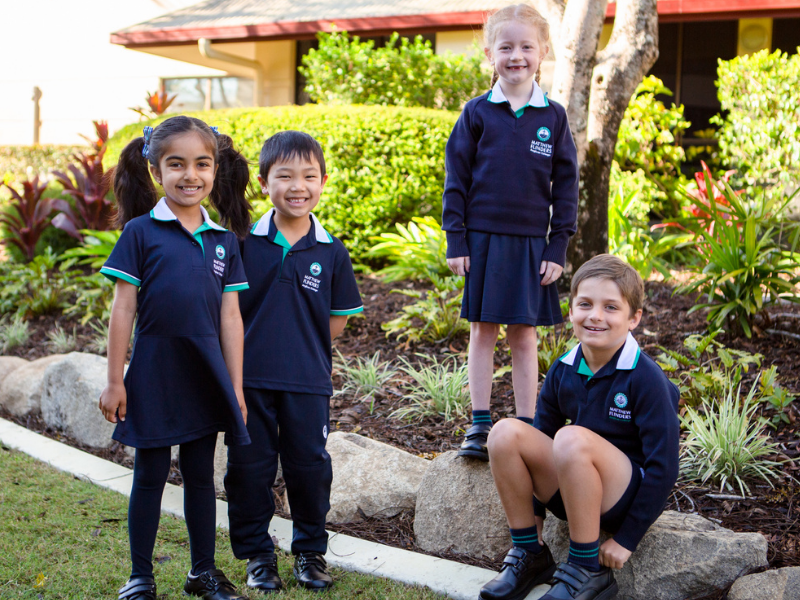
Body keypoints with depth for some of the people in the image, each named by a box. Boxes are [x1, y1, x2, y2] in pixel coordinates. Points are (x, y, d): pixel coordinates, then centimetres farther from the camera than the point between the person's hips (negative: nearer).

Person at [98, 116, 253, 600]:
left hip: (206, 376, 3)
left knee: (202, 475, 13)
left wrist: (236, 387, 5)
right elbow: (124, 309, -5)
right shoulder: (141, 232, -6)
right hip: (154, 373, -3)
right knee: (150, 476, 8)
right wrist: (115, 380, -6)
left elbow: (230, 315, 6)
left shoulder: (224, 239, 4)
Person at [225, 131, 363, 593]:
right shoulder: (244, 242, -3)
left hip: (308, 381, 0)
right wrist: (259, 343, -3)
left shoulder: (331, 252, -1)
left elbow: (338, 321, 5)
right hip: (249, 377, 0)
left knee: (309, 465, 9)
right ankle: (258, 554, 24)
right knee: (250, 467, 8)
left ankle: (311, 551, 28)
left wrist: (300, 345, -2)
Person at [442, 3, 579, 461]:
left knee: (525, 337, 6)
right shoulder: (478, 113, 1)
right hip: (484, 239, 0)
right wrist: (456, 240, -3)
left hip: (531, 243, 0)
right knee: (483, 332, 5)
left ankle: (526, 428, 15)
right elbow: (456, 178, 2)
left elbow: (565, 186, 5)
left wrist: (558, 247, 0)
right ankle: (480, 425, 14)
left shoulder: (553, 117, 2)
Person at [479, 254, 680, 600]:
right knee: (506, 433, -16)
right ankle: (530, 556, -4)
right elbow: (541, 433, 9)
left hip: (627, 497, -6)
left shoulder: (645, 380, -16)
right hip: (573, 493, 6)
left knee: (572, 439, -33)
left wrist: (626, 539, -15)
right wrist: (533, 515, 6)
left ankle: (589, 571, -19)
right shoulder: (562, 372, 0)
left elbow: (663, 468, -16)